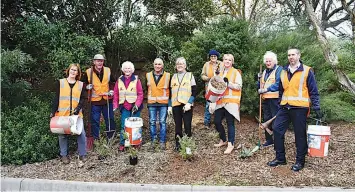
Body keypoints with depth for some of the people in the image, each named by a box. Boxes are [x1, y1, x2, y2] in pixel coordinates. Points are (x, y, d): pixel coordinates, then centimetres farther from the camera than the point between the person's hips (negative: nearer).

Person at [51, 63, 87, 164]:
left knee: (81, 133, -4)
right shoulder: (61, 82, 5)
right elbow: (56, 98, 3)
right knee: (62, 134, 6)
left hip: (76, 114, 1)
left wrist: (78, 109, -11)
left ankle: (82, 154, 11)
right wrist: (53, 112, -1)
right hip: (62, 114, 0)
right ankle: (63, 155, 22)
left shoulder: (81, 84, 8)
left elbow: (82, 98, 4)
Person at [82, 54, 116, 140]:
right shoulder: (88, 72, -3)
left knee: (110, 119, 10)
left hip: (107, 100, 2)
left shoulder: (108, 71, 3)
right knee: (95, 121, 5)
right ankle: (95, 139, 18)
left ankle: (111, 138, 25)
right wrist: (87, 86, -13)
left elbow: (113, 82, 15)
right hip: (95, 101, -2)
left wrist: (111, 90, -1)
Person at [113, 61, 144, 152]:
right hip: (124, 107, 2)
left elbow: (140, 94, -5)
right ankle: (122, 144, 11)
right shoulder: (119, 80, 7)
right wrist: (115, 105, 1)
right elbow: (116, 94, 8)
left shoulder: (136, 80, -2)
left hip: (134, 107, -2)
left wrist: (137, 105, -14)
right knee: (123, 126, 2)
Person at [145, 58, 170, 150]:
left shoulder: (167, 75, -1)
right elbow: (146, 88, 14)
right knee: (152, 122, 6)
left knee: (162, 122, 2)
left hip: (163, 102, -2)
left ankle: (162, 141, 12)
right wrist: (149, 97, 7)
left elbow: (169, 89, 2)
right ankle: (153, 140, 19)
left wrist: (169, 102, -1)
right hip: (151, 102, 2)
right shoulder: (148, 75, 5)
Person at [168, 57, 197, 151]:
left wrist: (189, 103, -14)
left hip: (186, 105, -3)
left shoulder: (190, 75, 4)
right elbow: (171, 92, 15)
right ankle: (177, 145, 20)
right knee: (178, 126, 9)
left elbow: (194, 91, -2)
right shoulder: (173, 76, 14)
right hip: (175, 105, 3)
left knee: (187, 126, -3)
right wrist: (169, 106, 8)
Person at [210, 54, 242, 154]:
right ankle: (223, 140, 27)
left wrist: (228, 83, -20)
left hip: (231, 101, -6)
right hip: (220, 101, 6)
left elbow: (239, 86, -8)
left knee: (230, 123, -4)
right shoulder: (220, 73, 18)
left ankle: (230, 144, 7)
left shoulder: (236, 72, 0)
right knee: (217, 121, 7)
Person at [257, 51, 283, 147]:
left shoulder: (279, 70, -4)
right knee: (266, 120, 13)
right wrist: (259, 79, 2)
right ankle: (269, 140, 24)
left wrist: (266, 89, -23)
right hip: (265, 99, 8)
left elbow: (278, 84, -18)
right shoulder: (265, 71, 19)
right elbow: (260, 87, 21)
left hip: (275, 99, -8)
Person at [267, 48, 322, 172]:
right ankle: (280, 158, 16)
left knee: (300, 135, 3)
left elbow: (313, 91, -3)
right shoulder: (284, 72, 14)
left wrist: (316, 108, -8)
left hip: (299, 108, -5)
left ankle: (300, 161, 17)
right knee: (277, 130, 2)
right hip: (285, 108, 5)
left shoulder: (307, 71, -2)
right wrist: (280, 105, 17)